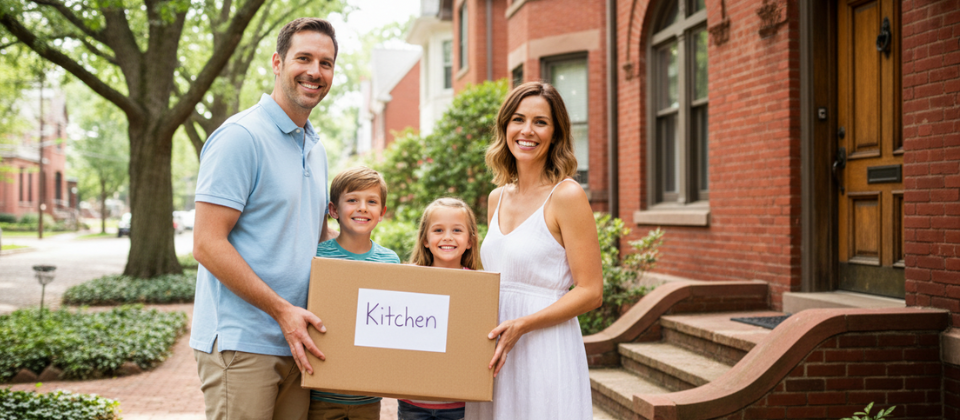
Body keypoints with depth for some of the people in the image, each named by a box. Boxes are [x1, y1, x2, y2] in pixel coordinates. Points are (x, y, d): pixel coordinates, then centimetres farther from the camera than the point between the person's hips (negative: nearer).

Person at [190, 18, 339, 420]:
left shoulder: (315, 147, 16)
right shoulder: (240, 136, -11)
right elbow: (207, 244, -16)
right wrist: (282, 310, -17)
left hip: (294, 342, 8)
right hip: (241, 342, -8)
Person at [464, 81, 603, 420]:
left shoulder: (566, 196, -9)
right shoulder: (497, 198, 11)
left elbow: (590, 292, -11)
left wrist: (521, 325, -19)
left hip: (545, 351, -6)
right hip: (495, 354, 6)